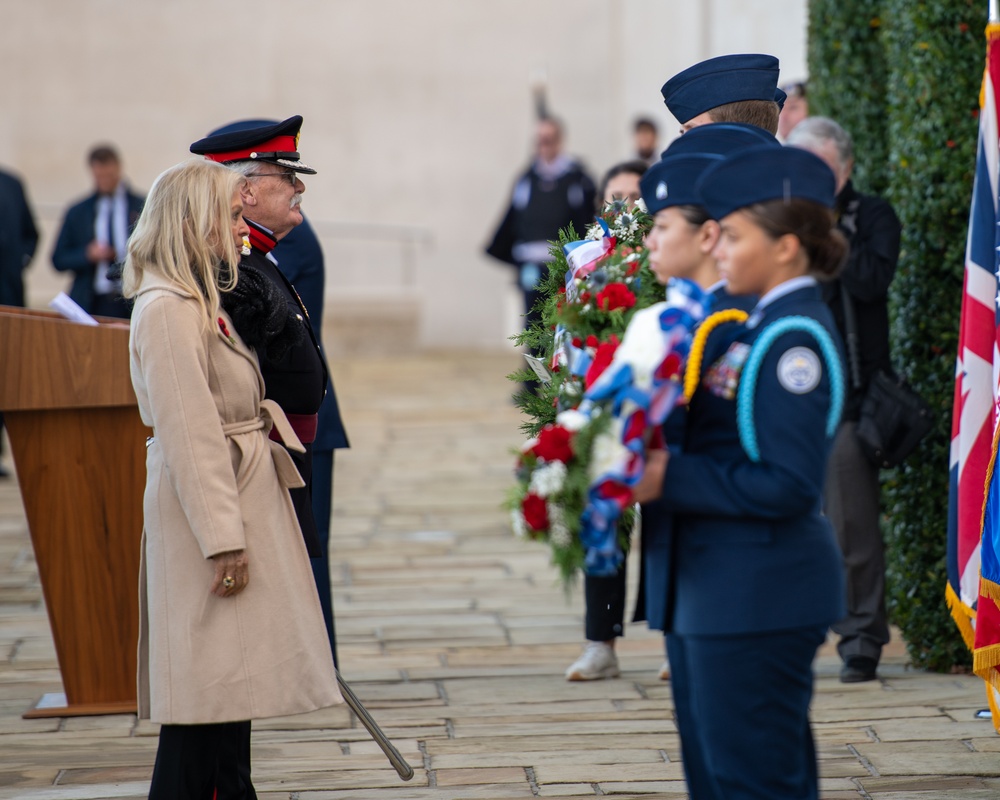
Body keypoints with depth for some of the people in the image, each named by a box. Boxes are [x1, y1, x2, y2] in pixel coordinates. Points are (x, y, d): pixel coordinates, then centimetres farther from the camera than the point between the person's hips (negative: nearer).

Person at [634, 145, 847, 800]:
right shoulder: (757, 326, 11)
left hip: (761, 594, -10)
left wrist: (670, 480, -21)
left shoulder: (796, 340, -18)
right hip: (715, 591, 10)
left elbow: (789, 485, -24)